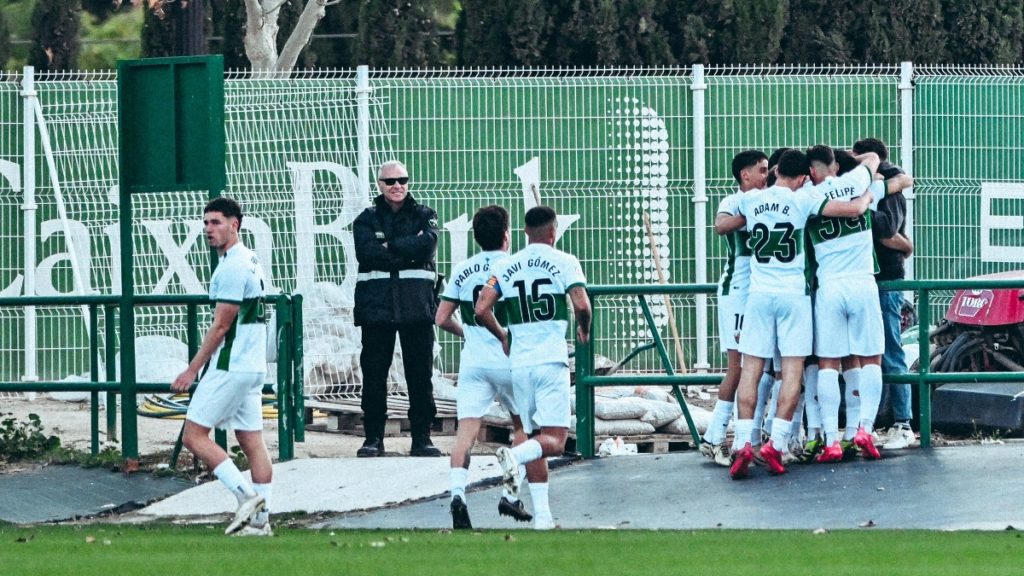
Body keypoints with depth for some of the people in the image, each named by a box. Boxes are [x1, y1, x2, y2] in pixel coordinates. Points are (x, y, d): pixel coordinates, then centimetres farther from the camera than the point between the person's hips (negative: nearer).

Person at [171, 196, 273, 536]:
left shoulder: (232, 267, -16)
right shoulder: (249, 261, 16)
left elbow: (221, 326, -17)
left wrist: (191, 371, -13)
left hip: (229, 367, -10)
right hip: (254, 366, 10)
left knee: (194, 435, -5)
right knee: (252, 441, 7)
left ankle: (246, 495, -12)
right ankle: (259, 519, 4)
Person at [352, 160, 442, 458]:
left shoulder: (424, 216, 11)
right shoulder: (366, 220, 10)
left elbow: (426, 246, -9)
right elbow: (367, 253, -9)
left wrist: (389, 246, -8)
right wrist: (407, 251, -9)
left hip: (416, 306, 0)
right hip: (376, 306, 0)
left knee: (420, 374, 0)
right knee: (374, 374, 0)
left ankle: (422, 438, 5)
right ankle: (373, 437, 6)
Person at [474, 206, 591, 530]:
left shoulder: (505, 267, 8)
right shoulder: (564, 262, -1)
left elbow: (481, 310, 0)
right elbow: (581, 305, -13)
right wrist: (584, 331, 9)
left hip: (519, 361, 4)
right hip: (552, 359, -4)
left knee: (536, 439, 12)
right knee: (555, 440, -6)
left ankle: (541, 514, 6)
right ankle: (514, 455, -36)